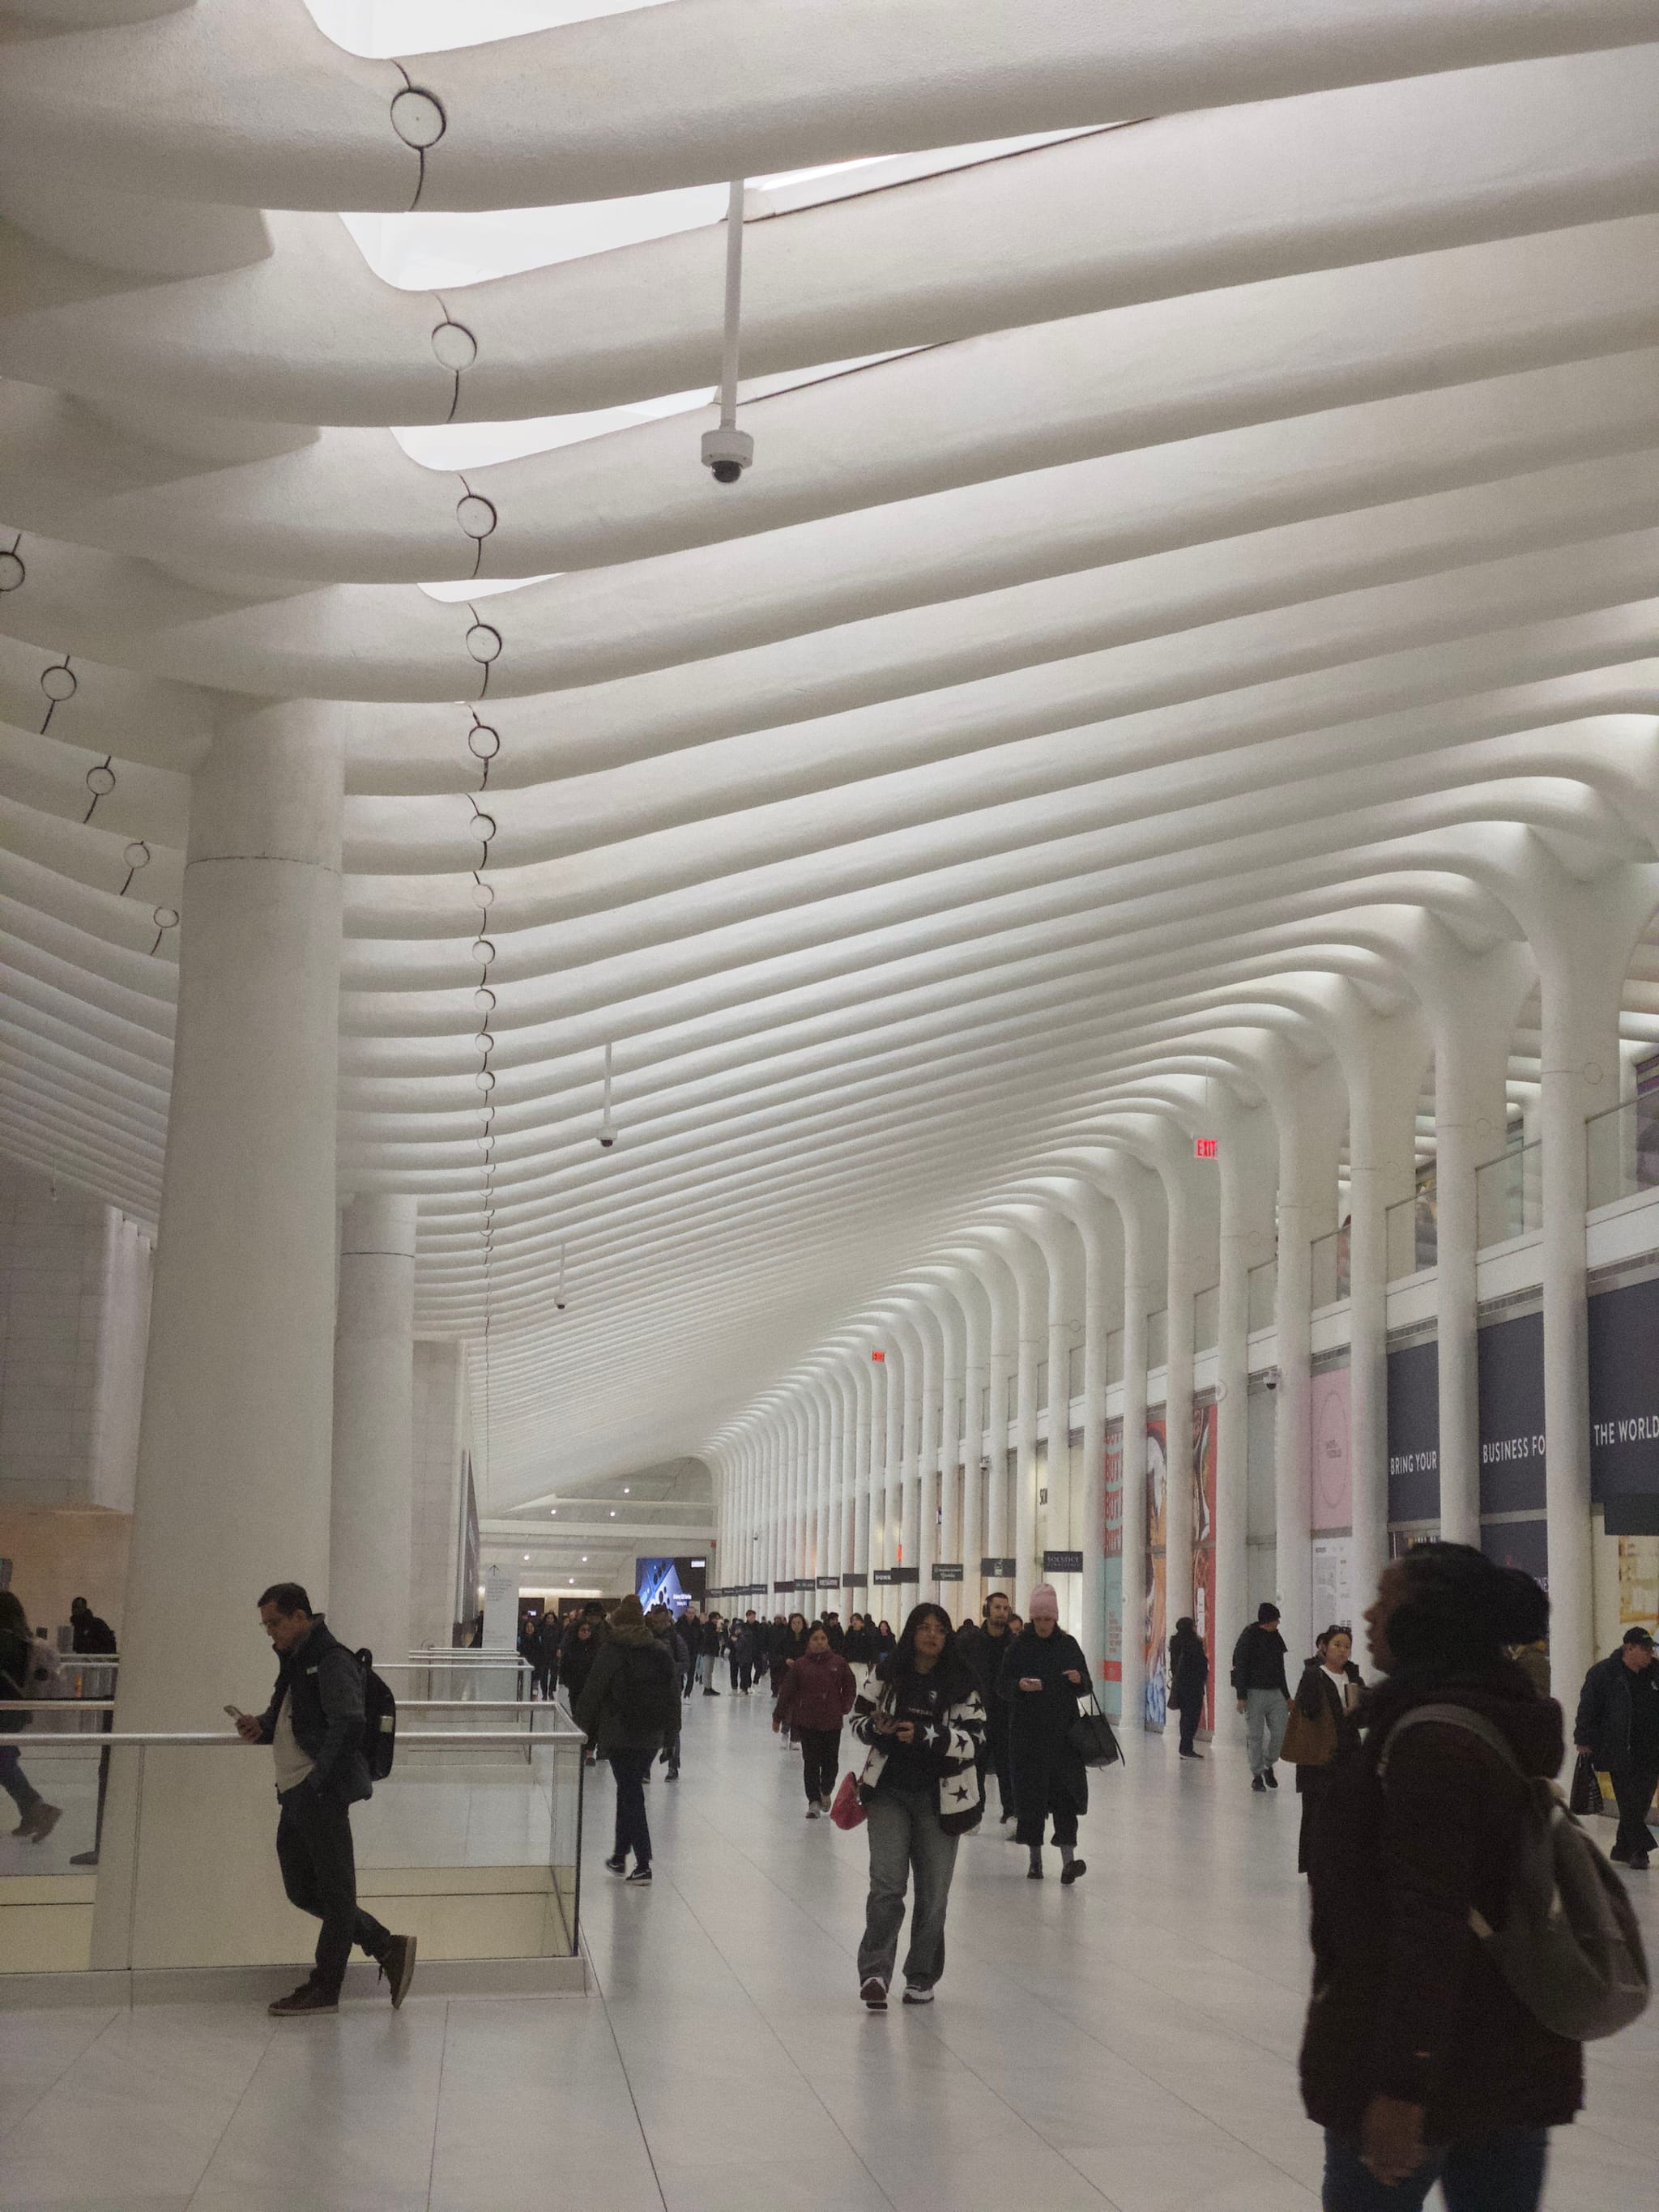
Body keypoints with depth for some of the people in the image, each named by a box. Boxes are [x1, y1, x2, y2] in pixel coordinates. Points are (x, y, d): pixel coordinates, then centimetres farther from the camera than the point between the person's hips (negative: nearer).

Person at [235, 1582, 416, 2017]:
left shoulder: (331, 1660, -14)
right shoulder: (295, 1660, 17)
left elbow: (347, 1727, -22)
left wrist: (319, 1779, -21)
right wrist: (261, 1727, 9)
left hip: (323, 1793, -11)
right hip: (295, 1795, 11)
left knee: (332, 1889, 0)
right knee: (303, 1891, 13)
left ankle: (324, 1987, 8)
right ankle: (388, 1949, 20)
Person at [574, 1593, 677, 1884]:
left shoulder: (612, 1651, -10)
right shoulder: (661, 1653, 6)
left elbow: (593, 1693, -10)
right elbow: (673, 1695, 9)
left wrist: (583, 1729, -1)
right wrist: (667, 1732, 15)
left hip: (620, 1736, -5)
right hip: (652, 1737, 5)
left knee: (630, 1794, -1)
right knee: (630, 1790, 19)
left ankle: (643, 1864, -6)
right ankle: (620, 1856, 27)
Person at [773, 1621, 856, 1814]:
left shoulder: (838, 1662, -1)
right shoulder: (801, 1664, -2)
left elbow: (850, 1688, 9)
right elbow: (787, 1691, 2)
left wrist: (843, 1708, -3)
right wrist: (778, 1716, 5)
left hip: (832, 1720, 1)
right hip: (807, 1722, -1)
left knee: (830, 1761, 7)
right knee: (811, 1762, -1)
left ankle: (826, 1792, 33)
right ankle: (814, 1801, 6)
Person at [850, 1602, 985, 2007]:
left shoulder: (961, 1685, -3)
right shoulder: (887, 1677, 1)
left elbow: (971, 1740, -9)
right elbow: (858, 1720, 10)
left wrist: (923, 1735, -22)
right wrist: (876, 1728, -13)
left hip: (939, 1798, 0)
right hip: (889, 1792, 0)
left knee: (933, 1893, 7)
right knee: (887, 1884, -12)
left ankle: (922, 1978, 21)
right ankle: (875, 1971, -5)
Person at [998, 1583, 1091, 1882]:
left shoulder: (1068, 1645, 7)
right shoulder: (1018, 1646, 1)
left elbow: (1086, 1685, 15)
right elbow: (1002, 1687, 1)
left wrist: (1079, 1679, -8)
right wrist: (1019, 1685, -21)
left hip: (1063, 1731, 1)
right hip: (1028, 1731, -1)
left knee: (1065, 1791, -8)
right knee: (1031, 1792, 1)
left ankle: (1068, 1858, -12)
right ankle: (1035, 1859, 12)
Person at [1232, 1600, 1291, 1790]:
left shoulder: (1276, 1638, 12)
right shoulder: (1249, 1638, -9)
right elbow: (1240, 1668, -11)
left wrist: (1287, 1696, 21)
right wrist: (1241, 1697, -16)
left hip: (1275, 1693, 6)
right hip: (1255, 1693, -6)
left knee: (1280, 1732, -1)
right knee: (1255, 1736, 0)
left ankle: (1269, 1766, 21)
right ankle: (1257, 1775, 9)